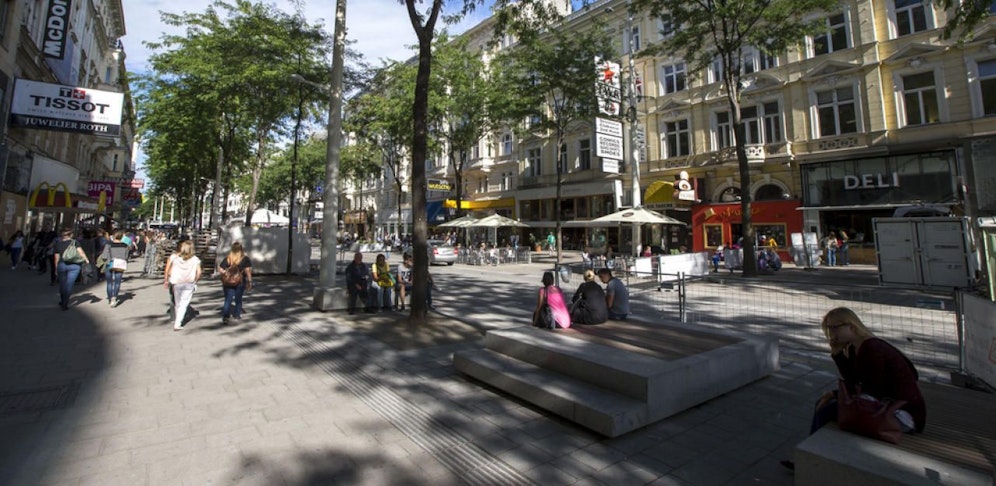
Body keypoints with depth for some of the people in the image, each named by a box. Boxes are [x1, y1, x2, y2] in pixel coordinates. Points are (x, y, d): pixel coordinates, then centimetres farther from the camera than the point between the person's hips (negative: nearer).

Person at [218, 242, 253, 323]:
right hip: (240, 282, -1)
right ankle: (237, 316, 24)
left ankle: (225, 317, -7)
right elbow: (248, 270, -9)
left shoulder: (227, 258, 0)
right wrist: (250, 281, -5)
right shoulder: (245, 258, -7)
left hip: (228, 282, 1)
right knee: (238, 299, 13)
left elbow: (221, 269, 0)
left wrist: (226, 273, 17)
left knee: (228, 300, 6)